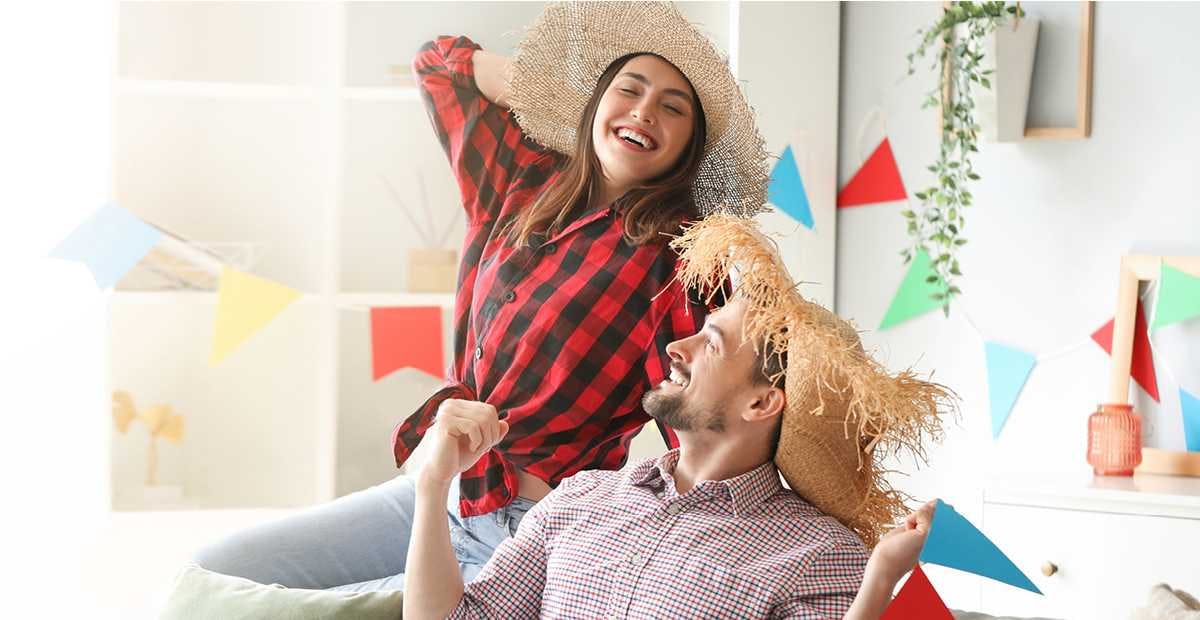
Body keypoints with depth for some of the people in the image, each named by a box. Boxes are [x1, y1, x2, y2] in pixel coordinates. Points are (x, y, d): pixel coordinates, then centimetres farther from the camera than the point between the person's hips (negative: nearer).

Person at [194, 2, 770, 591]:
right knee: (213, 572, 3)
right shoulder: (524, 184, 8)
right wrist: (562, 93, 13)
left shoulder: (681, 256, -11)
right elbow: (440, 61, 22)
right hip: (435, 492, 7)